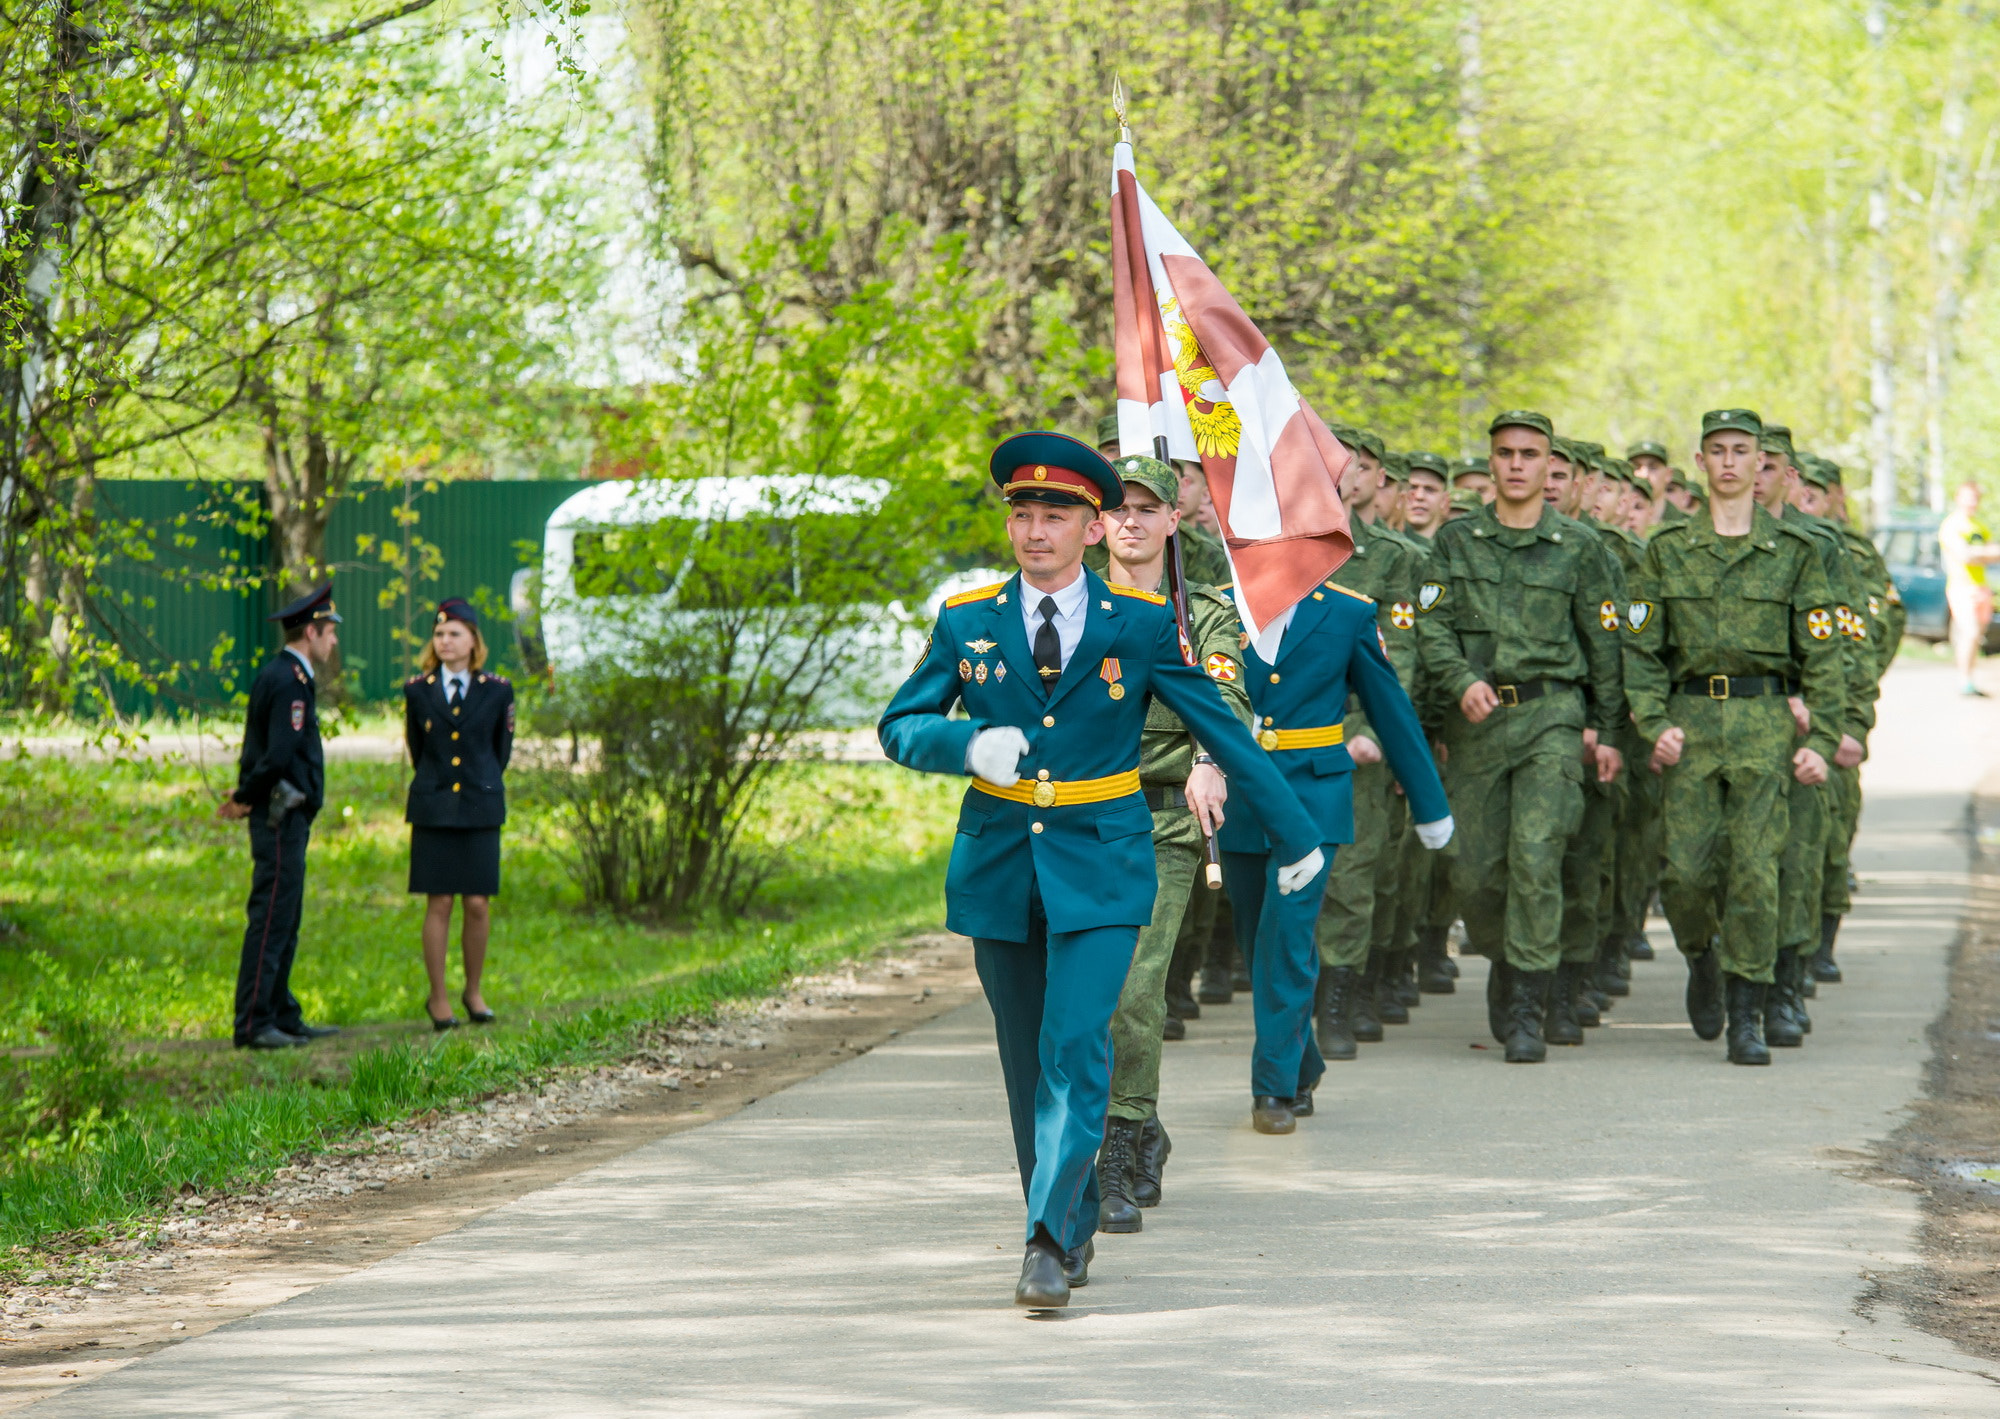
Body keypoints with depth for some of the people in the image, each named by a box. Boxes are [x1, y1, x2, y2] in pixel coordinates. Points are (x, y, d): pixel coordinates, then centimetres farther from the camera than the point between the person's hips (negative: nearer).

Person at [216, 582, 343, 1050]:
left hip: (286, 816, 11)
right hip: (281, 816, -11)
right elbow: (279, 755, -23)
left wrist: (245, 797, 9)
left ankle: (282, 1016, 19)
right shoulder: (289, 681, -17)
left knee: (284, 923, 14)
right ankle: (253, 1025, -9)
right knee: (270, 920, -9)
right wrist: (246, 798, -12)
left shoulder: (282, 675, 16)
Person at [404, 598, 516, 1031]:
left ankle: (473, 991, 14)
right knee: (439, 904, -2)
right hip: (433, 811, 0)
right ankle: (439, 998, 6)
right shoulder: (417, 690, 5)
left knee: (478, 904, -1)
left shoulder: (497, 691, 3)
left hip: (480, 808, 0)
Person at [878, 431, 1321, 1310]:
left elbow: (1221, 731, 3)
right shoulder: (967, 622, 2)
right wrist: (970, 744, -19)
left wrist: (1295, 835, 7)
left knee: (1076, 1047, -17)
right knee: (1027, 1063, 9)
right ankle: (1074, 1229, 25)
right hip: (998, 866, 3)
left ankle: (1049, 1242, -17)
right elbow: (900, 726, 3)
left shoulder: (1144, 623, -2)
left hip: (1100, 867, -3)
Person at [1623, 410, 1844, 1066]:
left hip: (1766, 723, -1)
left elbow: (1821, 654, 6)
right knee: (1687, 869, -5)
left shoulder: (1793, 550, 6)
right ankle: (1702, 956, 27)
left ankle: (1746, 1017, -2)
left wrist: (1821, 739, -2)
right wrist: (1654, 723, -4)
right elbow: (1640, 648, 9)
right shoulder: (1668, 549, 9)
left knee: (1754, 869, -8)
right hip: (1690, 721, 1)